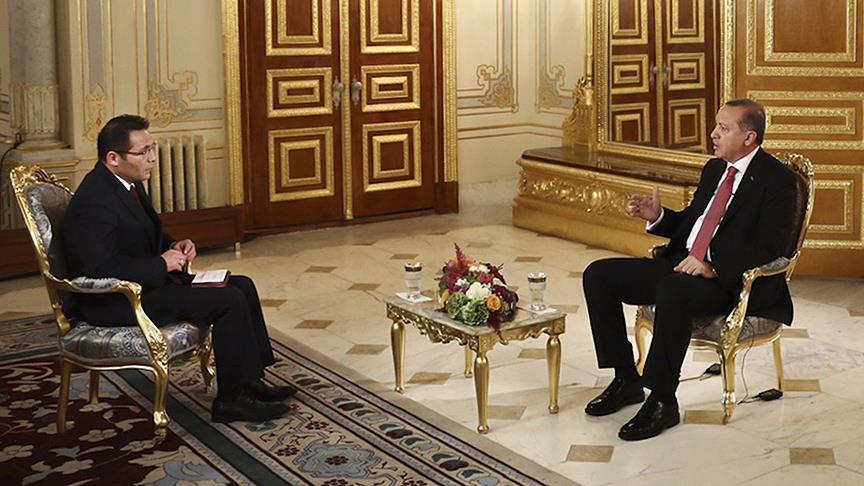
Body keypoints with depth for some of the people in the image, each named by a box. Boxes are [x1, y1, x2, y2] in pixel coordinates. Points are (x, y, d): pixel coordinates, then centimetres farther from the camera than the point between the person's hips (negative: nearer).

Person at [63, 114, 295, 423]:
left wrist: (174, 247, 2)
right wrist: (162, 264, -21)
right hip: (115, 303, -11)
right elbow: (103, 268, -31)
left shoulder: (127, 183, 9)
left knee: (242, 286, 7)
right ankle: (231, 400, -7)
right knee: (229, 301, -19)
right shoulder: (95, 202, -23)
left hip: (146, 281, 11)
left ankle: (249, 381, 11)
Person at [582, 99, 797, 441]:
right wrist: (657, 216, 5)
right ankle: (626, 380, 2)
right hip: (682, 263, 9)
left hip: (730, 280, -8)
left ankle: (662, 401, -26)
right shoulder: (714, 169, 18)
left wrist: (714, 266, -28)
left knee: (672, 292, -40)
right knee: (598, 275, -5)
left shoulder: (777, 180, -8)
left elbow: (769, 246, -18)